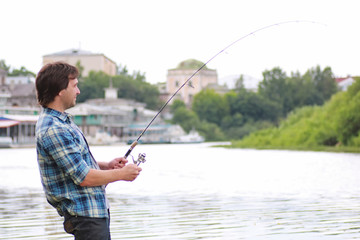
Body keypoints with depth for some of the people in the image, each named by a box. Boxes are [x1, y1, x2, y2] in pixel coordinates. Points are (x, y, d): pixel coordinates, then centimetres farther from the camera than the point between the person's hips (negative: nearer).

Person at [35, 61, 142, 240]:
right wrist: (121, 174, -9)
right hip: (85, 215, -10)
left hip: (96, 208, 10)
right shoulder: (54, 130, -22)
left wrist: (106, 165, 9)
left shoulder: (60, 121, 12)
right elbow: (84, 178, -21)